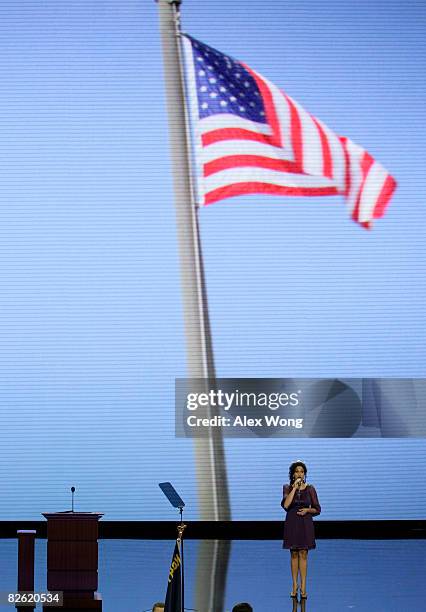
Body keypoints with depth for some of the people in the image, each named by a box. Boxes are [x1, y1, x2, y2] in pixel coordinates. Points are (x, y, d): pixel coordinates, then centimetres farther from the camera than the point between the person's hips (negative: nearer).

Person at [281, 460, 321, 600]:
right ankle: (295, 585, 13)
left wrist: (307, 510, -13)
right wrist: (294, 488, -17)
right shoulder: (287, 488, 1)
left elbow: (317, 509, 6)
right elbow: (286, 505, -16)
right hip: (292, 523, 1)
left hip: (306, 523, -1)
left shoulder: (310, 489, 1)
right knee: (294, 554, 5)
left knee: (303, 554, -1)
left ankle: (303, 587, 1)